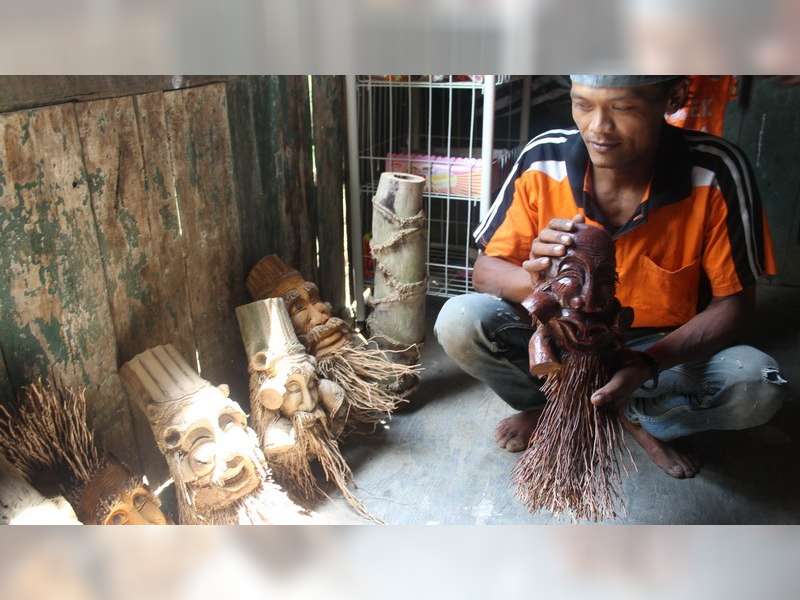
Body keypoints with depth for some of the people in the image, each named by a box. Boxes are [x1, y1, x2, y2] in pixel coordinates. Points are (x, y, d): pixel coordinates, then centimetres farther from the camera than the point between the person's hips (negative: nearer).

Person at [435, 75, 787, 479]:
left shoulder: (716, 173, -20)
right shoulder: (543, 160, -18)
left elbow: (733, 303, -13)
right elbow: (486, 270, -12)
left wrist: (646, 365, -31)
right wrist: (534, 279, -36)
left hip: (662, 348, 0)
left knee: (757, 387, -27)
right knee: (458, 322, -23)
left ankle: (634, 414, 4)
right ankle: (548, 404, 6)